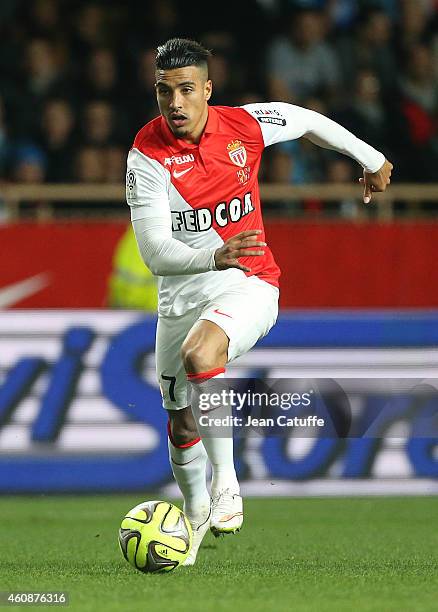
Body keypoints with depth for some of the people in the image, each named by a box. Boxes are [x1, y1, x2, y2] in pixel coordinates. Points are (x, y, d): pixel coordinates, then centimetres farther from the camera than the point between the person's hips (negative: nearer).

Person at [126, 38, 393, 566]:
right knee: (181, 427, 9)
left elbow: (310, 121, 14)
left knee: (200, 352, -34)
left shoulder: (246, 125, -8)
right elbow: (155, 254, -21)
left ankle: (226, 486, -27)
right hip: (181, 295, 2)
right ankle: (196, 515, 37)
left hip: (248, 284, -2)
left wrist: (370, 159, 28)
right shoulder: (146, 156, -13)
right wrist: (215, 257, -39)